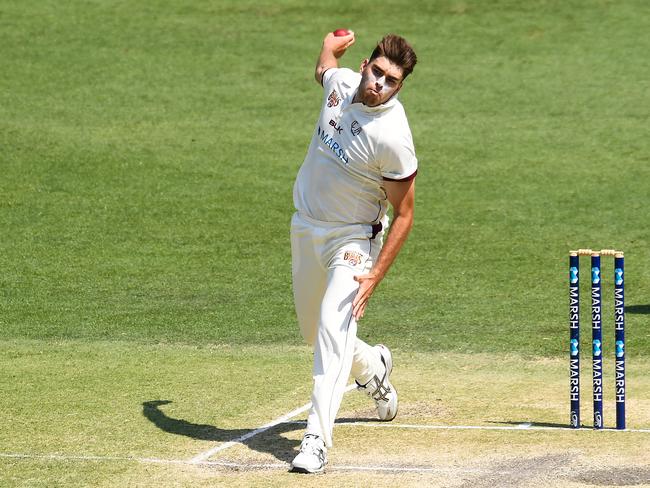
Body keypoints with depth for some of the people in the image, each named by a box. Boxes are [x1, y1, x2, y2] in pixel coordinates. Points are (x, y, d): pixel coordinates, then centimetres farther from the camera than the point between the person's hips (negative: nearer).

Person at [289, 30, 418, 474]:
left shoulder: (393, 137, -27)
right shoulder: (342, 82, -10)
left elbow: (404, 214, -20)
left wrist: (376, 274, -26)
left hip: (353, 238, -7)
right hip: (306, 226, 7)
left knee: (334, 328, -24)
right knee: (314, 332, 18)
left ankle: (317, 441, -27)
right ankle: (373, 368, 49)